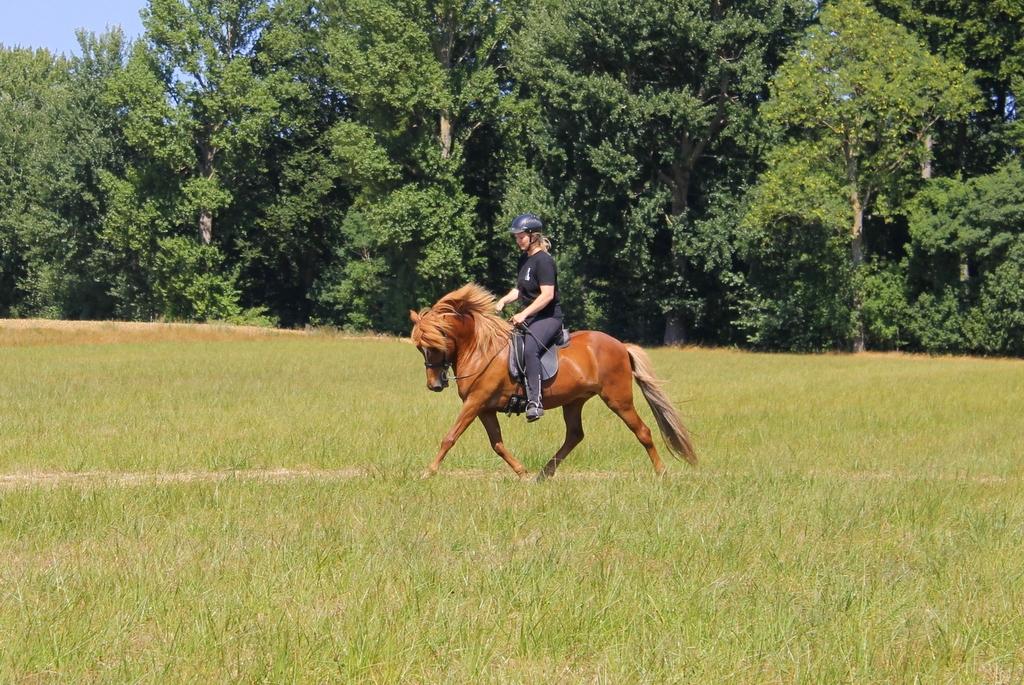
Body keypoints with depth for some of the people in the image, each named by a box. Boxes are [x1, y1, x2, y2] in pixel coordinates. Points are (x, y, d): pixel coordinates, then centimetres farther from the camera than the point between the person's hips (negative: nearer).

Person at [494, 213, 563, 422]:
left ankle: (534, 402, -41)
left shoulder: (543, 261, -14)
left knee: (530, 348, -34)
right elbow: (520, 288, 24)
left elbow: (547, 295, -22)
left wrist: (524, 314, -26)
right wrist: (504, 300, 5)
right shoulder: (524, 259, 14)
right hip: (529, 318, 11)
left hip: (548, 317, -11)